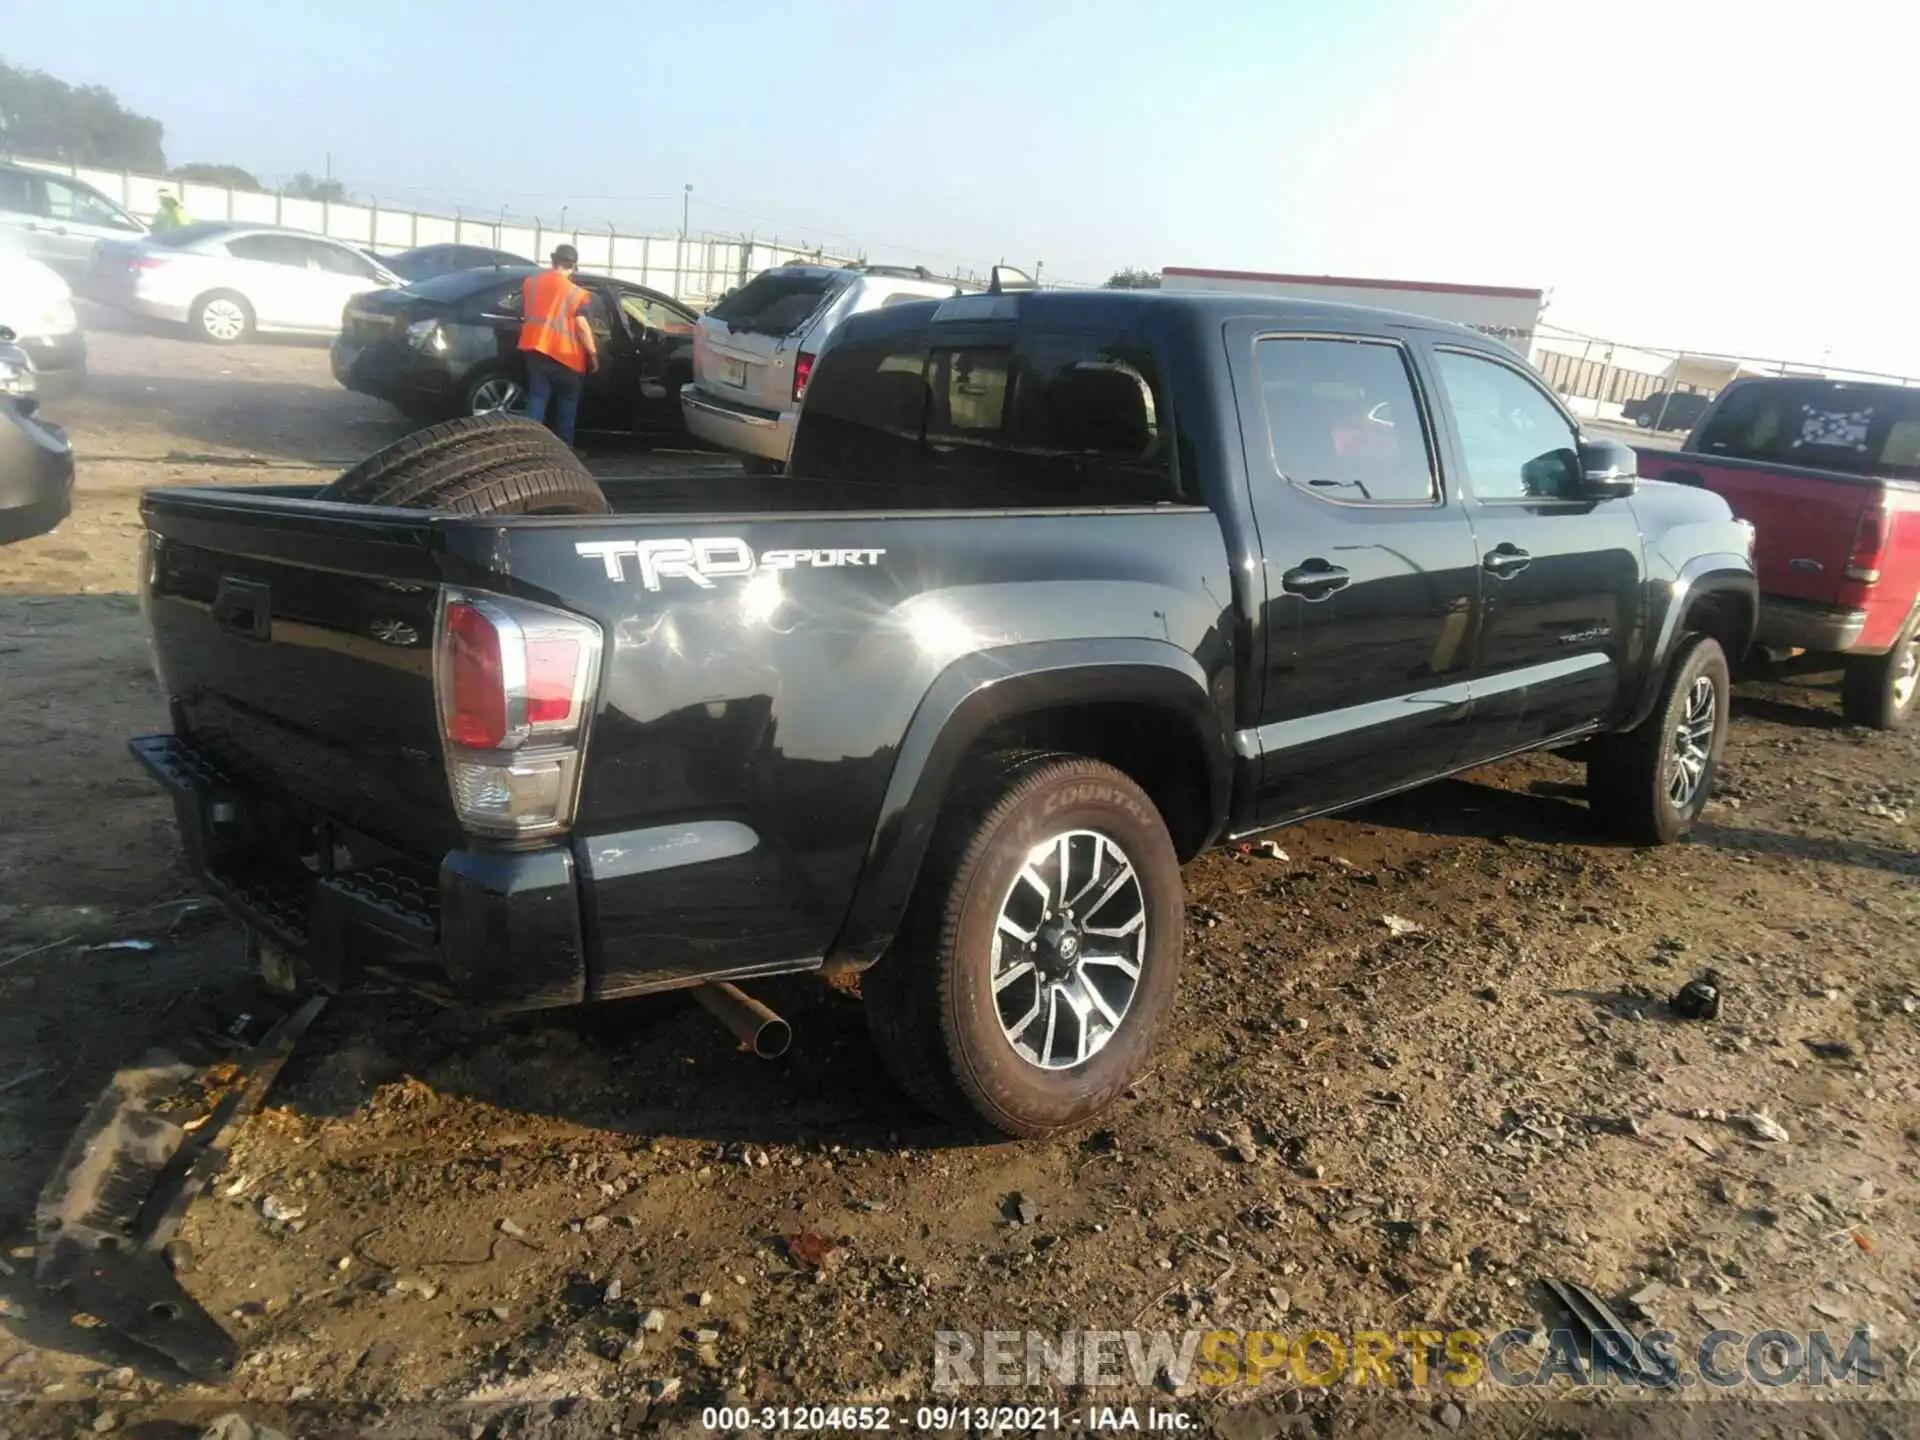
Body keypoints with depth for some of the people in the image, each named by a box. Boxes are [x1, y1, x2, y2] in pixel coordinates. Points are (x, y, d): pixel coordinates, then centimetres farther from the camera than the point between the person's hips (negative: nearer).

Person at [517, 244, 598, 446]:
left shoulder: (530, 282, 6)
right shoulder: (576, 293, -10)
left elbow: (523, 315, 14)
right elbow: (582, 326, -14)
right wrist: (593, 354, -6)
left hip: (536, 349, 4)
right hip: (565, 355, -4)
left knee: (536, 399, 5)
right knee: (566, 406, 9)